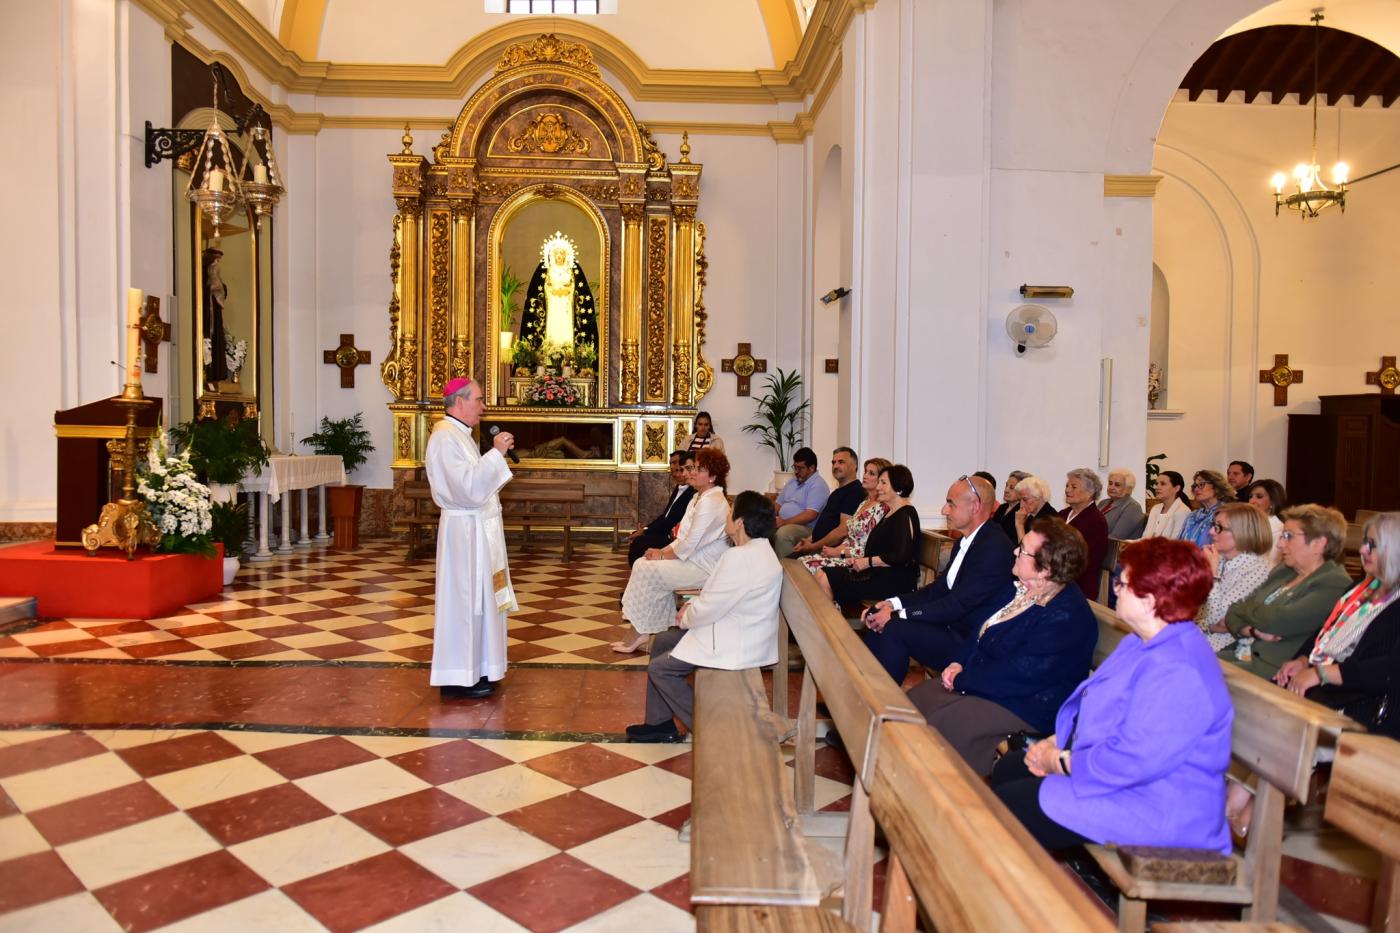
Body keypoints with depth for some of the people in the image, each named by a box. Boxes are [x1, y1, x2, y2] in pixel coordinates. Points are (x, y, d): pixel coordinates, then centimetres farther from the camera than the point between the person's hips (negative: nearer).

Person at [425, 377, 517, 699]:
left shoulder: (459, 434, 15)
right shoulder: (445, 436, -16)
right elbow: (468, 486, -25)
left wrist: (496, 454, 9)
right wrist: (496, 453, -23)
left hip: (478, 529, 10)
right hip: (465, 530, -10)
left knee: (478, 599, 15)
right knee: (464, 600, -3)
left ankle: (472, 669, 24)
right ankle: (457, 679, 6)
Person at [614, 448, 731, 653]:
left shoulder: (711, 502, -20)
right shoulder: (699, 498, 14)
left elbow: (690, 544, -22)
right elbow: (684, 537, 14)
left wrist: (662, 555, -9)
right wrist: (662, 551, 0)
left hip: (704, 567, -10)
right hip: (694, 558, 10)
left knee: (648, 571, -14)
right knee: (641, 564, 0)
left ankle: (641, 633, 0)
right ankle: (643, 629, 1)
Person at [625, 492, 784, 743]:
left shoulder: (741, 557, -27)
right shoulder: (759, 550, 6)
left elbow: (710, 609, -23)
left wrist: (685, 618, -3)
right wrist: (693, 606, 2)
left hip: (737, 645, -11)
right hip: (740, 629, 11)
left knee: (659, 668, -3)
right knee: (662, 642, 17)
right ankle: (659, 723, 23)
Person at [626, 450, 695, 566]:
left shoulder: (692, 493, -20)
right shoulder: (679, 488, 12)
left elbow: (671, 522, -20)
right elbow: (665, 515, 15)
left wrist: (645, 531, -12)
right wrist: (644, 529, 2)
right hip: (666, 533, 10)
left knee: (638, 543, -17)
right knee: (635, 539, 0)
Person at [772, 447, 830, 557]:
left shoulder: (818, 485, -7)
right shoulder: (792, 481, 20)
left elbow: (810, 515, -17)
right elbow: (779, 504, 24)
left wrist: (784, 522, -20)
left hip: (806, 528, -8)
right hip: (782, 524, 8)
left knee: (783, 533, -37)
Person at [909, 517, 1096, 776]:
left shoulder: (1065, 618, -25)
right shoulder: (1024, 589, 6)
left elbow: (1018, 675, -26)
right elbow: (985, 630, 18)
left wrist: (962, 680, -15)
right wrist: (959, 664, 2)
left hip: (1023, 707, -10)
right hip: (980, 682, 10)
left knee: (936, 725, -24)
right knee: (914, 699, 0)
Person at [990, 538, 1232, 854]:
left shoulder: (1179, 674, -29)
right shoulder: (1143, 643, 8)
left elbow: (1130, 761, -31)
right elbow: (1092, 703, 17)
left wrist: (1060, 763, -17)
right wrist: (1056, 742, 2)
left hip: (1149, 809, -11)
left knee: (1005, 805, -13)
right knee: (1006, 769, 12)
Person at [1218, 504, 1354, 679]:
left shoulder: (1335, 585, -9)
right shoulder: (1283, 571, 15)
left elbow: (1277, 621, -21)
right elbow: (1233, 614, 12)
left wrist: (1246, 607, 0)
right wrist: (1253, 631, -11)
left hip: (1275, 669, -7)